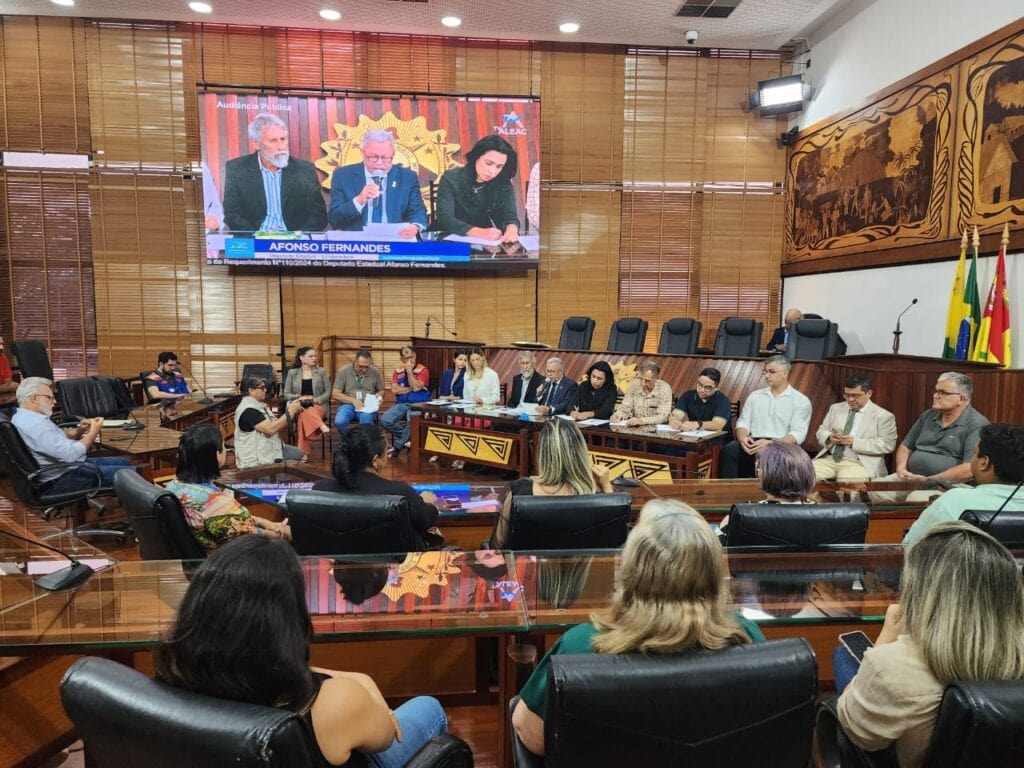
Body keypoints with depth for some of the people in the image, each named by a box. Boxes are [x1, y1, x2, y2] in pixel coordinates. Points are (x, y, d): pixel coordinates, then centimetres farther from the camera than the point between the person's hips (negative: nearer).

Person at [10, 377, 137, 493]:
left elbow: (60, 439, 16)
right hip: (63, 478, -11)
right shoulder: (35, 424, -26)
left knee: (124, 463, 14)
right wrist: (93, 432, -14)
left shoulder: (23, 417, 9)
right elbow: (71, 454, -28)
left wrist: (80, 430, -2)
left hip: (69, 464, 11)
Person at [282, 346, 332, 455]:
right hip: (299, 407, 0)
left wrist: (316, 400, -10)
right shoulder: (292, 372, 11)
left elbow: (328, 392, 9)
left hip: (318, 406, 0)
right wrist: (299, 397, -9)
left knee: (303, 417, -39)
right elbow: (285, 394, 10)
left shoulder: (321, 372, 11)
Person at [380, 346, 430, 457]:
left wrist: (409, 370, -12)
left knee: (412, 420, -36)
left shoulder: (423, 370, -2)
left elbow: (416, 387, -17)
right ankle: (407, 438, 1)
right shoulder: (398, 371, 10)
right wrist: (411, 388, -8)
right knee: (385, 420, -21)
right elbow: (394, 390, -3)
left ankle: (399, 444, -9)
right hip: (401, 404, 4)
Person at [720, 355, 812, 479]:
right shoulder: (755, 395, 19)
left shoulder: (801, 401, 6)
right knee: (729, 449, -29)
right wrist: (742, 438, -13)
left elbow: (798, 434, -5)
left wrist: (771, 444, -23)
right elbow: (743, 423, 12)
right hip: (754, 445, 3)